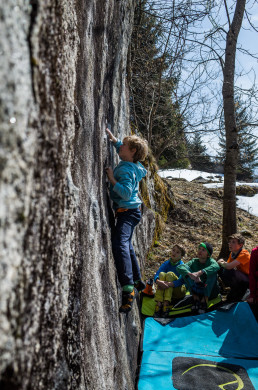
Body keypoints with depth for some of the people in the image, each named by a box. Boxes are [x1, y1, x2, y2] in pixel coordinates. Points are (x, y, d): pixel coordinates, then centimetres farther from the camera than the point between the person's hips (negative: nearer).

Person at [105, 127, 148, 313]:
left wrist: (112, 178, -24)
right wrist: (109, 133, 25)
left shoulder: (126, 169, -18)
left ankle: (128, 288, -36)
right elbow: (119, 145, 29)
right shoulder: (133, 165, 9)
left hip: (128, 212, -11)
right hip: (131, 211, 11)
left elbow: (126, 193, -30)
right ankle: (138, 280, 37)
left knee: (120, 243, -28)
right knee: (127, 245, 23)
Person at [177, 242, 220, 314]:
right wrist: (190, 274, -42)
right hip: (197, 291, 2)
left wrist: (199, 272, -52)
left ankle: (205, 298, -20)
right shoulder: (194, 262, -4)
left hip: (210, 291, -2)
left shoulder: (211, 261, -10)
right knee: (185, 270, -16)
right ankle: (195, 297, -14)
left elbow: (216, 266, -38)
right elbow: (179, 267, -22)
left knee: (212, 271, -27)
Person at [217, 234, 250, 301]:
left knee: (227, 272, -32)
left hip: (248, 279, -8)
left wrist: (221, 263, -12)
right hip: (239, 278, 8)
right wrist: (223, 262, -16)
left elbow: (229, 266, -32)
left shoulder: (244, 254, -23)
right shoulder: (232, 253, 2)